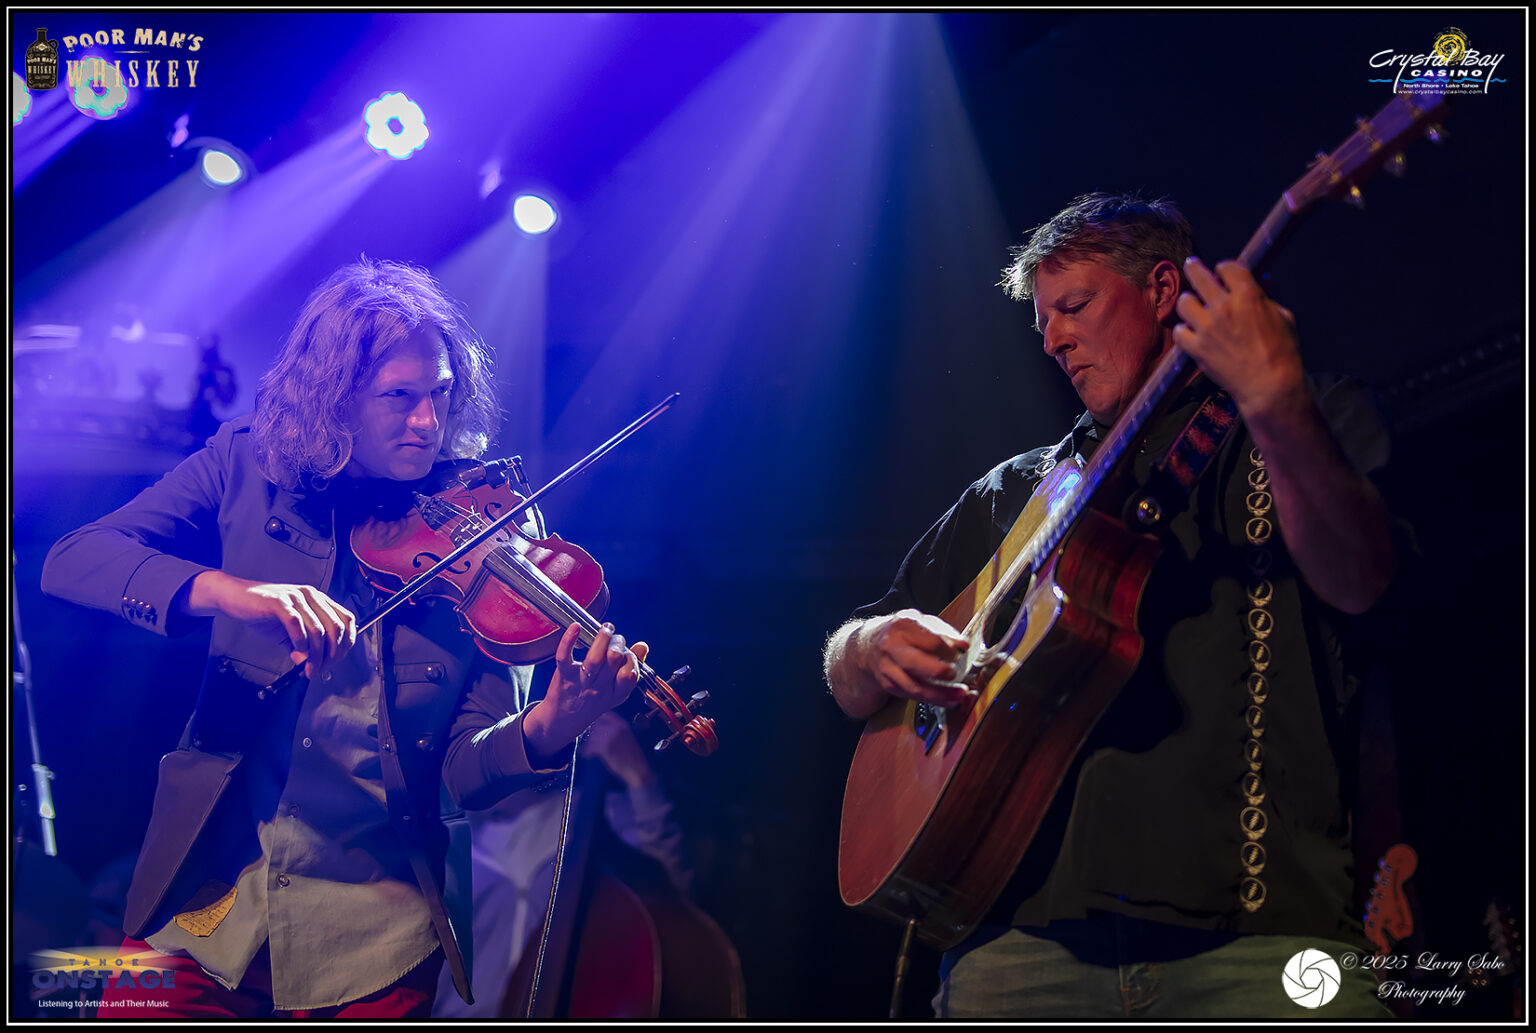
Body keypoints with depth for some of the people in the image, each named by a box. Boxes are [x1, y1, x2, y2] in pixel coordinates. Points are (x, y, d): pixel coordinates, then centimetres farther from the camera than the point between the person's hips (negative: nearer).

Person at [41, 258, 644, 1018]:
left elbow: (462, 774, -8)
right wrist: (226, 590, -29)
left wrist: (544, 733, -31)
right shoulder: (247, 469, 1)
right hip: (203, 897, 1)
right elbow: (70, 561, -11)